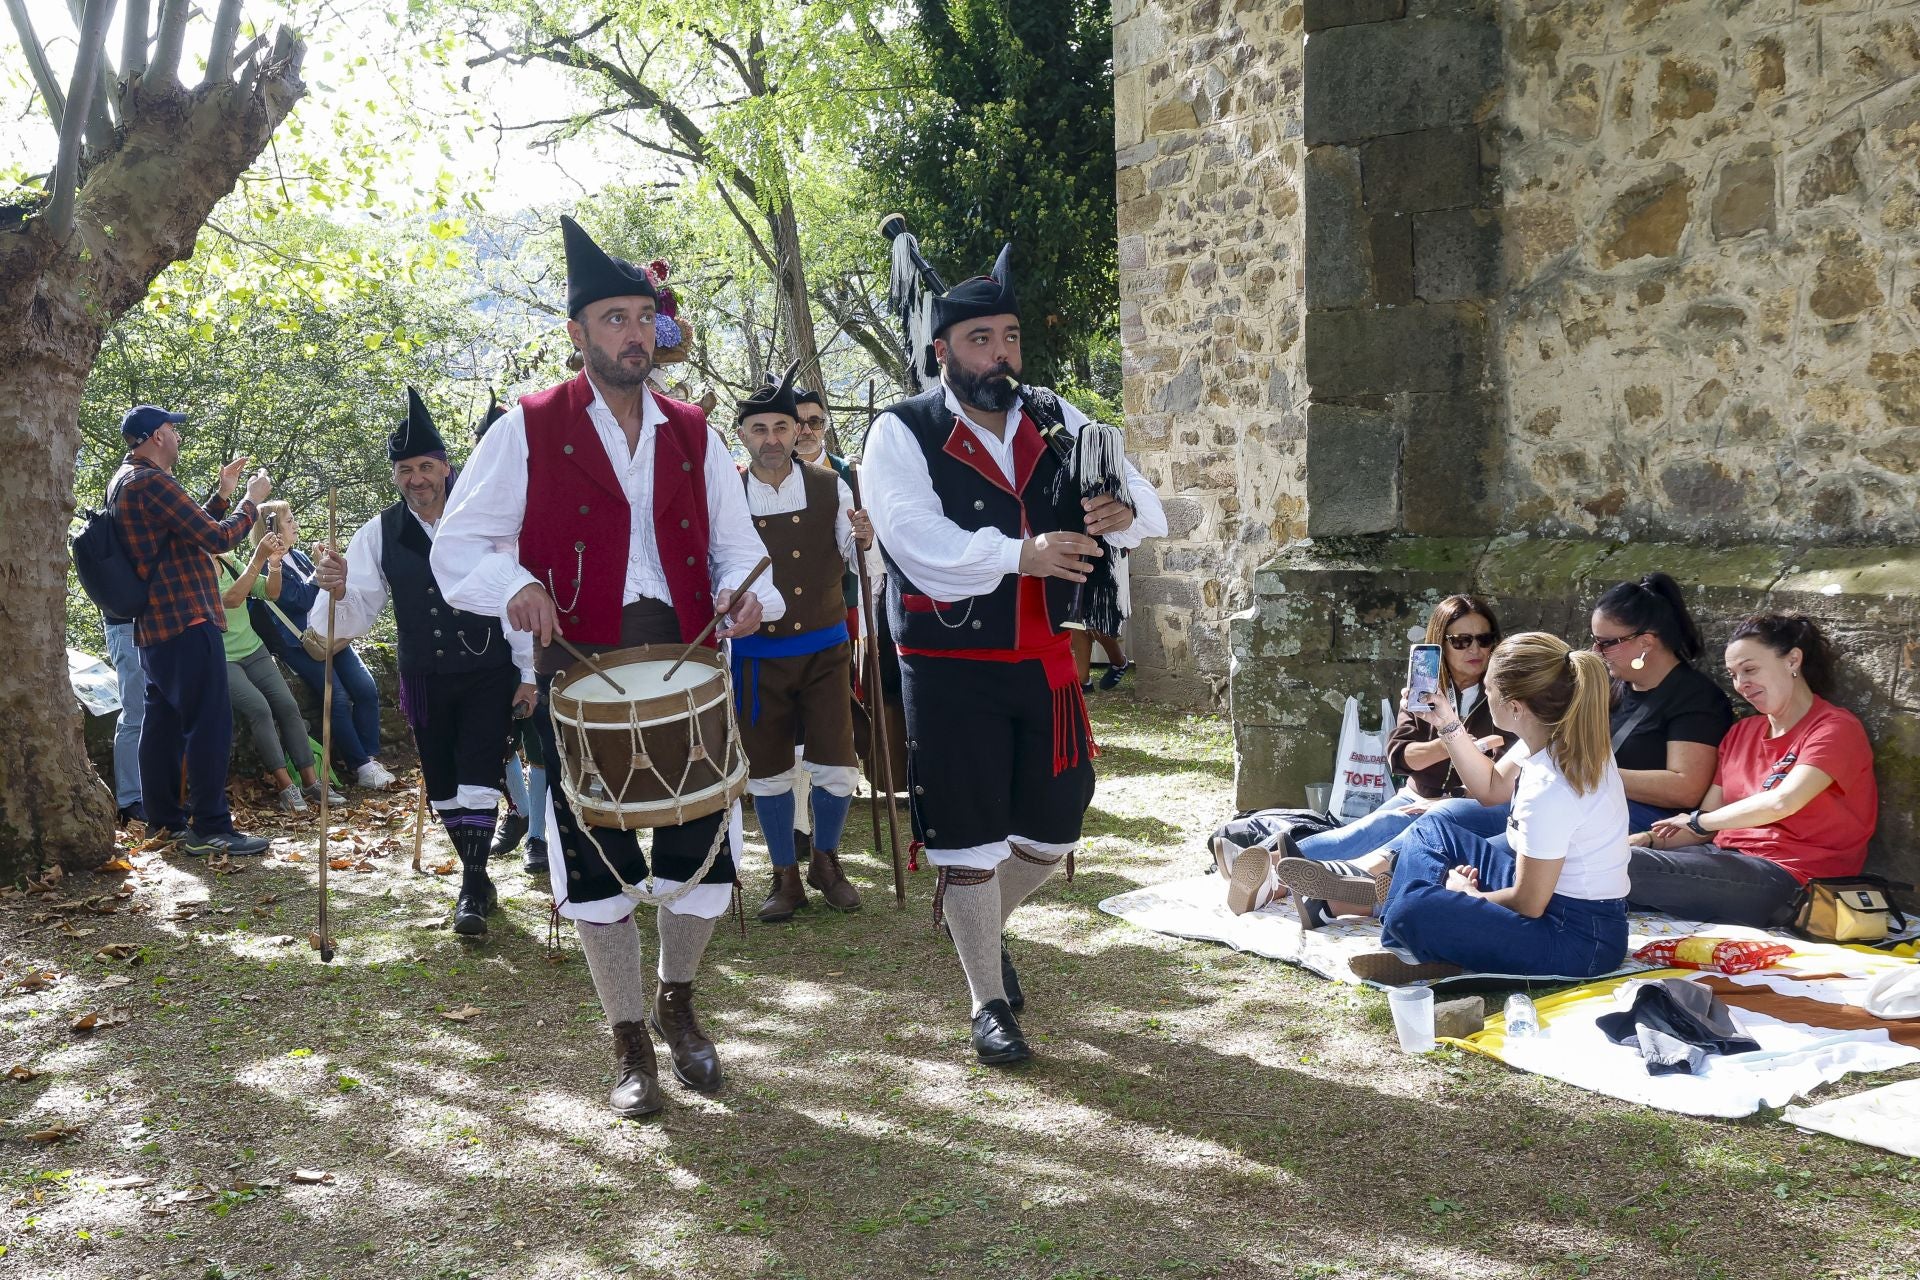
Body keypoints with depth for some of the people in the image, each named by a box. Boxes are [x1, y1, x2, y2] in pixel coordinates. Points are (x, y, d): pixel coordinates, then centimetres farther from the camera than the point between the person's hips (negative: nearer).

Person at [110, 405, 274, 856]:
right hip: (186, 622, -11)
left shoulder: (127, 482, 16)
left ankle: (165, 819, 20)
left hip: (155, 624, 11)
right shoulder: (151, 483, -17)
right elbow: (217, 538, -17)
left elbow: (191, 531, 23)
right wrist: (252, 500, -3)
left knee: (163, 722, 14)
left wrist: (223, 493, 19)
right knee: (210, 723, -9)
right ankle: (210, 828, -8)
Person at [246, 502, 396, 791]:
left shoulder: (299, 556, 16)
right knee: (339, 699, -18)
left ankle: (371, 758, -5)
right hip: (301, 645, -7)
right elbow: (301, 599, -16)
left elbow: (324, 591, 24)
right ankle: (360, 767, -11)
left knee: (367, 690, -9)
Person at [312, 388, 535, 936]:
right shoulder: (379, 534, -4)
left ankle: (472, 891, 0)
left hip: (489, 674, -3)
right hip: (425, 680, 3)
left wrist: (527, 672, -7)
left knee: (477, 779, -8)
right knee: (442, 786, 12)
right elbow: (358, 616, -8)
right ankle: (477, 878, 29)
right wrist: (337, 590, -31)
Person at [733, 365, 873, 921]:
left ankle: (825, 860, 26)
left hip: (824, 649, 1)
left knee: (837, 766, 1)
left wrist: (863, 540, -19)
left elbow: (858, 565, 2)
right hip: (757, 654, 0)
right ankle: (786, 876, 25)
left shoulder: (829, 488, -2)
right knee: (768, 770, 8)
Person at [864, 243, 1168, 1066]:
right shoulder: (902, 434, -8)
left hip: (1044, 662, 5)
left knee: (1053, 829, 14)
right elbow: (919, 541, -23)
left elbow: (1146, 508, 2)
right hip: (951, 668, -5)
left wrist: (1123, 511, -23)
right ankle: (988, 1003, 22)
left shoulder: (1056, 423, 7)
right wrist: (1020, 554, -34)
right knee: (970, 839, 4)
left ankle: (977, 923, 44)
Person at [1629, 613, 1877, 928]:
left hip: (1787, 878, -7)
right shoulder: (1741, 732, 18)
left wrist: (1697, 820, -10)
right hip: (1728, 857, 7)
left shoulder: (1835, 728, -5)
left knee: (1623, 867, -26)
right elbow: (1706, 825, 13)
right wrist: (1648, 839, -6)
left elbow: (1781, 802, -22)